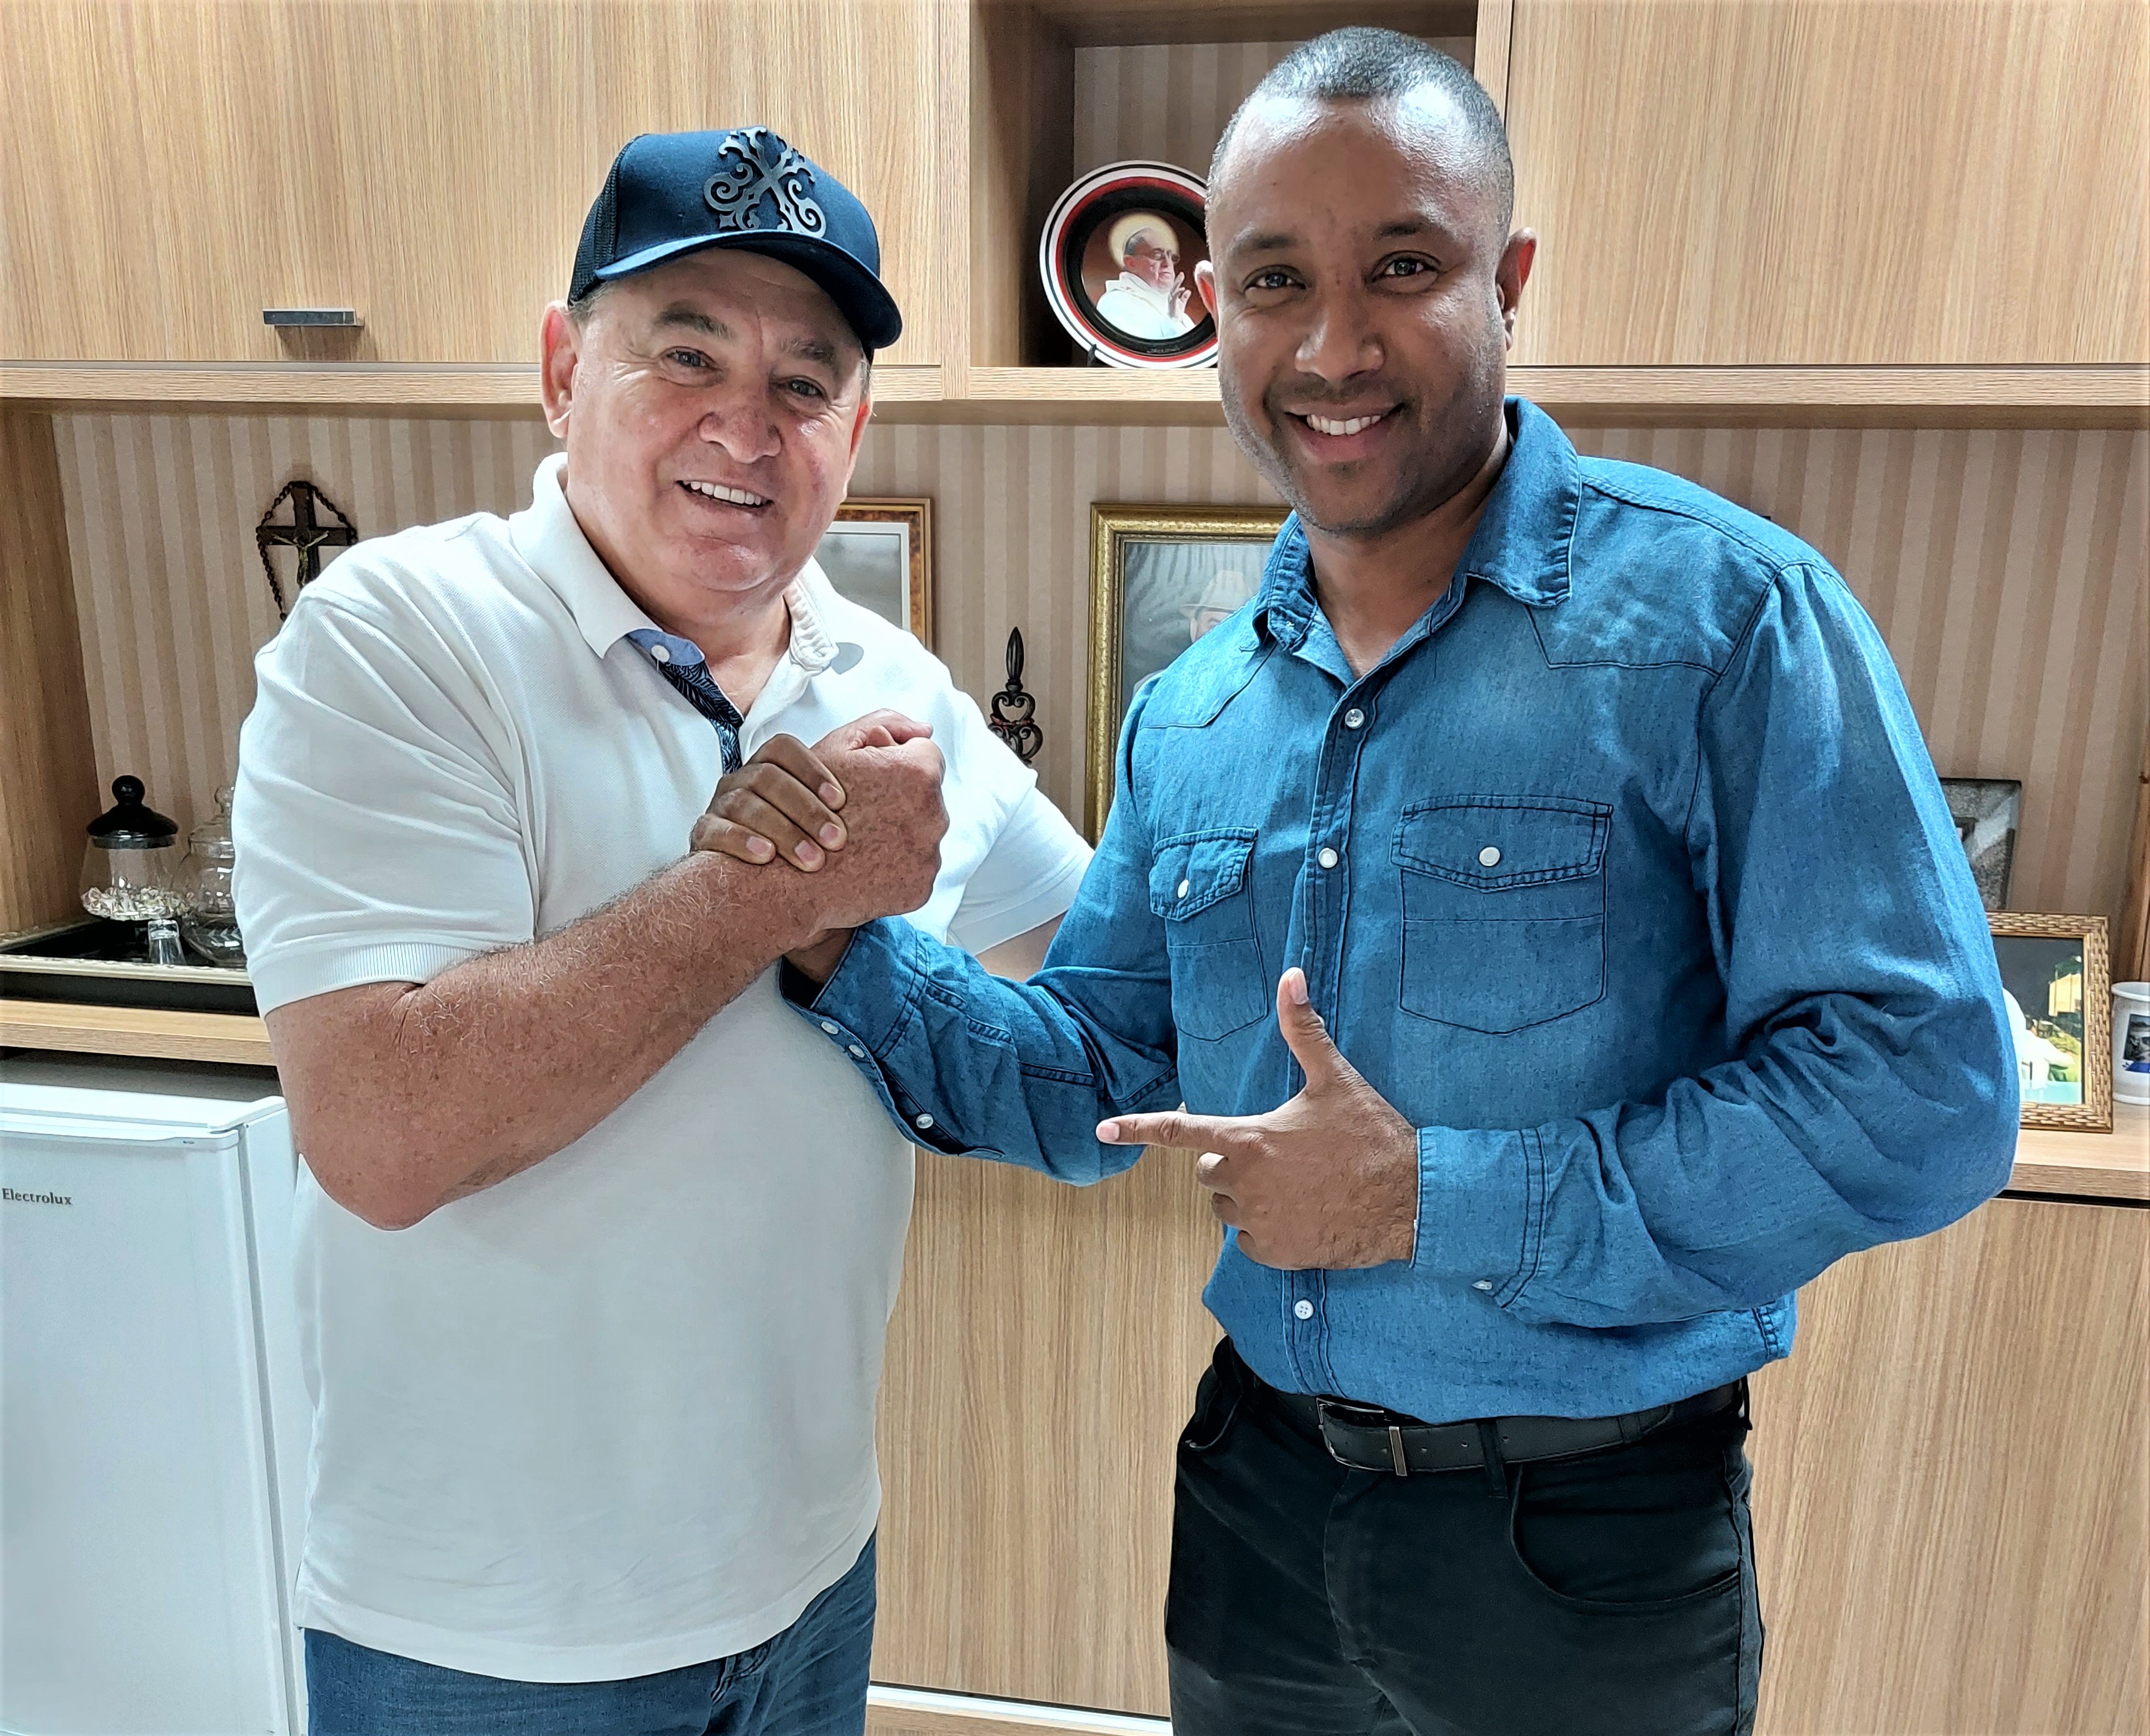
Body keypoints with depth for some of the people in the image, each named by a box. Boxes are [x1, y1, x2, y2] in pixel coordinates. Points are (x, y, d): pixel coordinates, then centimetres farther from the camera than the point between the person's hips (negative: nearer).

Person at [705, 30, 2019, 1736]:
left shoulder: (1722, 616, -16)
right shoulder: (1188, 715, 2)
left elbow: (1921, 1091, -20)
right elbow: (1101, 1080, 6)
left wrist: (1434, 1201, -22)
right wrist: (845, 948, -10)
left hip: (1596, 1545, -4)